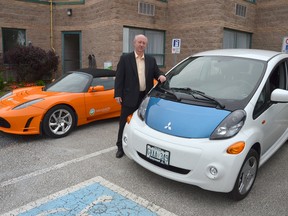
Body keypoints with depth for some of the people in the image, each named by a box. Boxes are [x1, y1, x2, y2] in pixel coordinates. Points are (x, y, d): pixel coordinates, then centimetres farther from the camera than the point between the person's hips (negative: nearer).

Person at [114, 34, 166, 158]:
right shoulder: (125, 58, 0)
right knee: (125, 123, 4)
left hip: (146, 97, 4)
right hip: (130, 97, -3)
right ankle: (121, 147, 18)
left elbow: (156, 73, 13)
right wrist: (118, 94, -10)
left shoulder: (151, 60, 11)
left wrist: (160, 76, -12)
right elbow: (119, 77, -3)